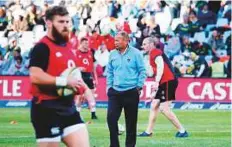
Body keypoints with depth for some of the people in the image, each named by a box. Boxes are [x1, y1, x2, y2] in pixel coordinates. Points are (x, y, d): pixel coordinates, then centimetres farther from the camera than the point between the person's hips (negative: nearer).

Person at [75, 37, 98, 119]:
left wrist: (95, 78, 13)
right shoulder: (76, 53, -4)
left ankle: (93, 114, 2)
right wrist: (78, 69, -21)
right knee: (79, 96, 3)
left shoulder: (90, 53, 10)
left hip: (89, 76, 4)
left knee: (91, 96, 1)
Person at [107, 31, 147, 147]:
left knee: (131, 121, 4)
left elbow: (142, 71, -2)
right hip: (115, 92, 3)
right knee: (111, 118, -7)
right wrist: (109, 86, 8)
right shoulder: (113, 54, 5)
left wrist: (139, 86, -5)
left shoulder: (135, 53, -6)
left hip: (131, 92, -3)